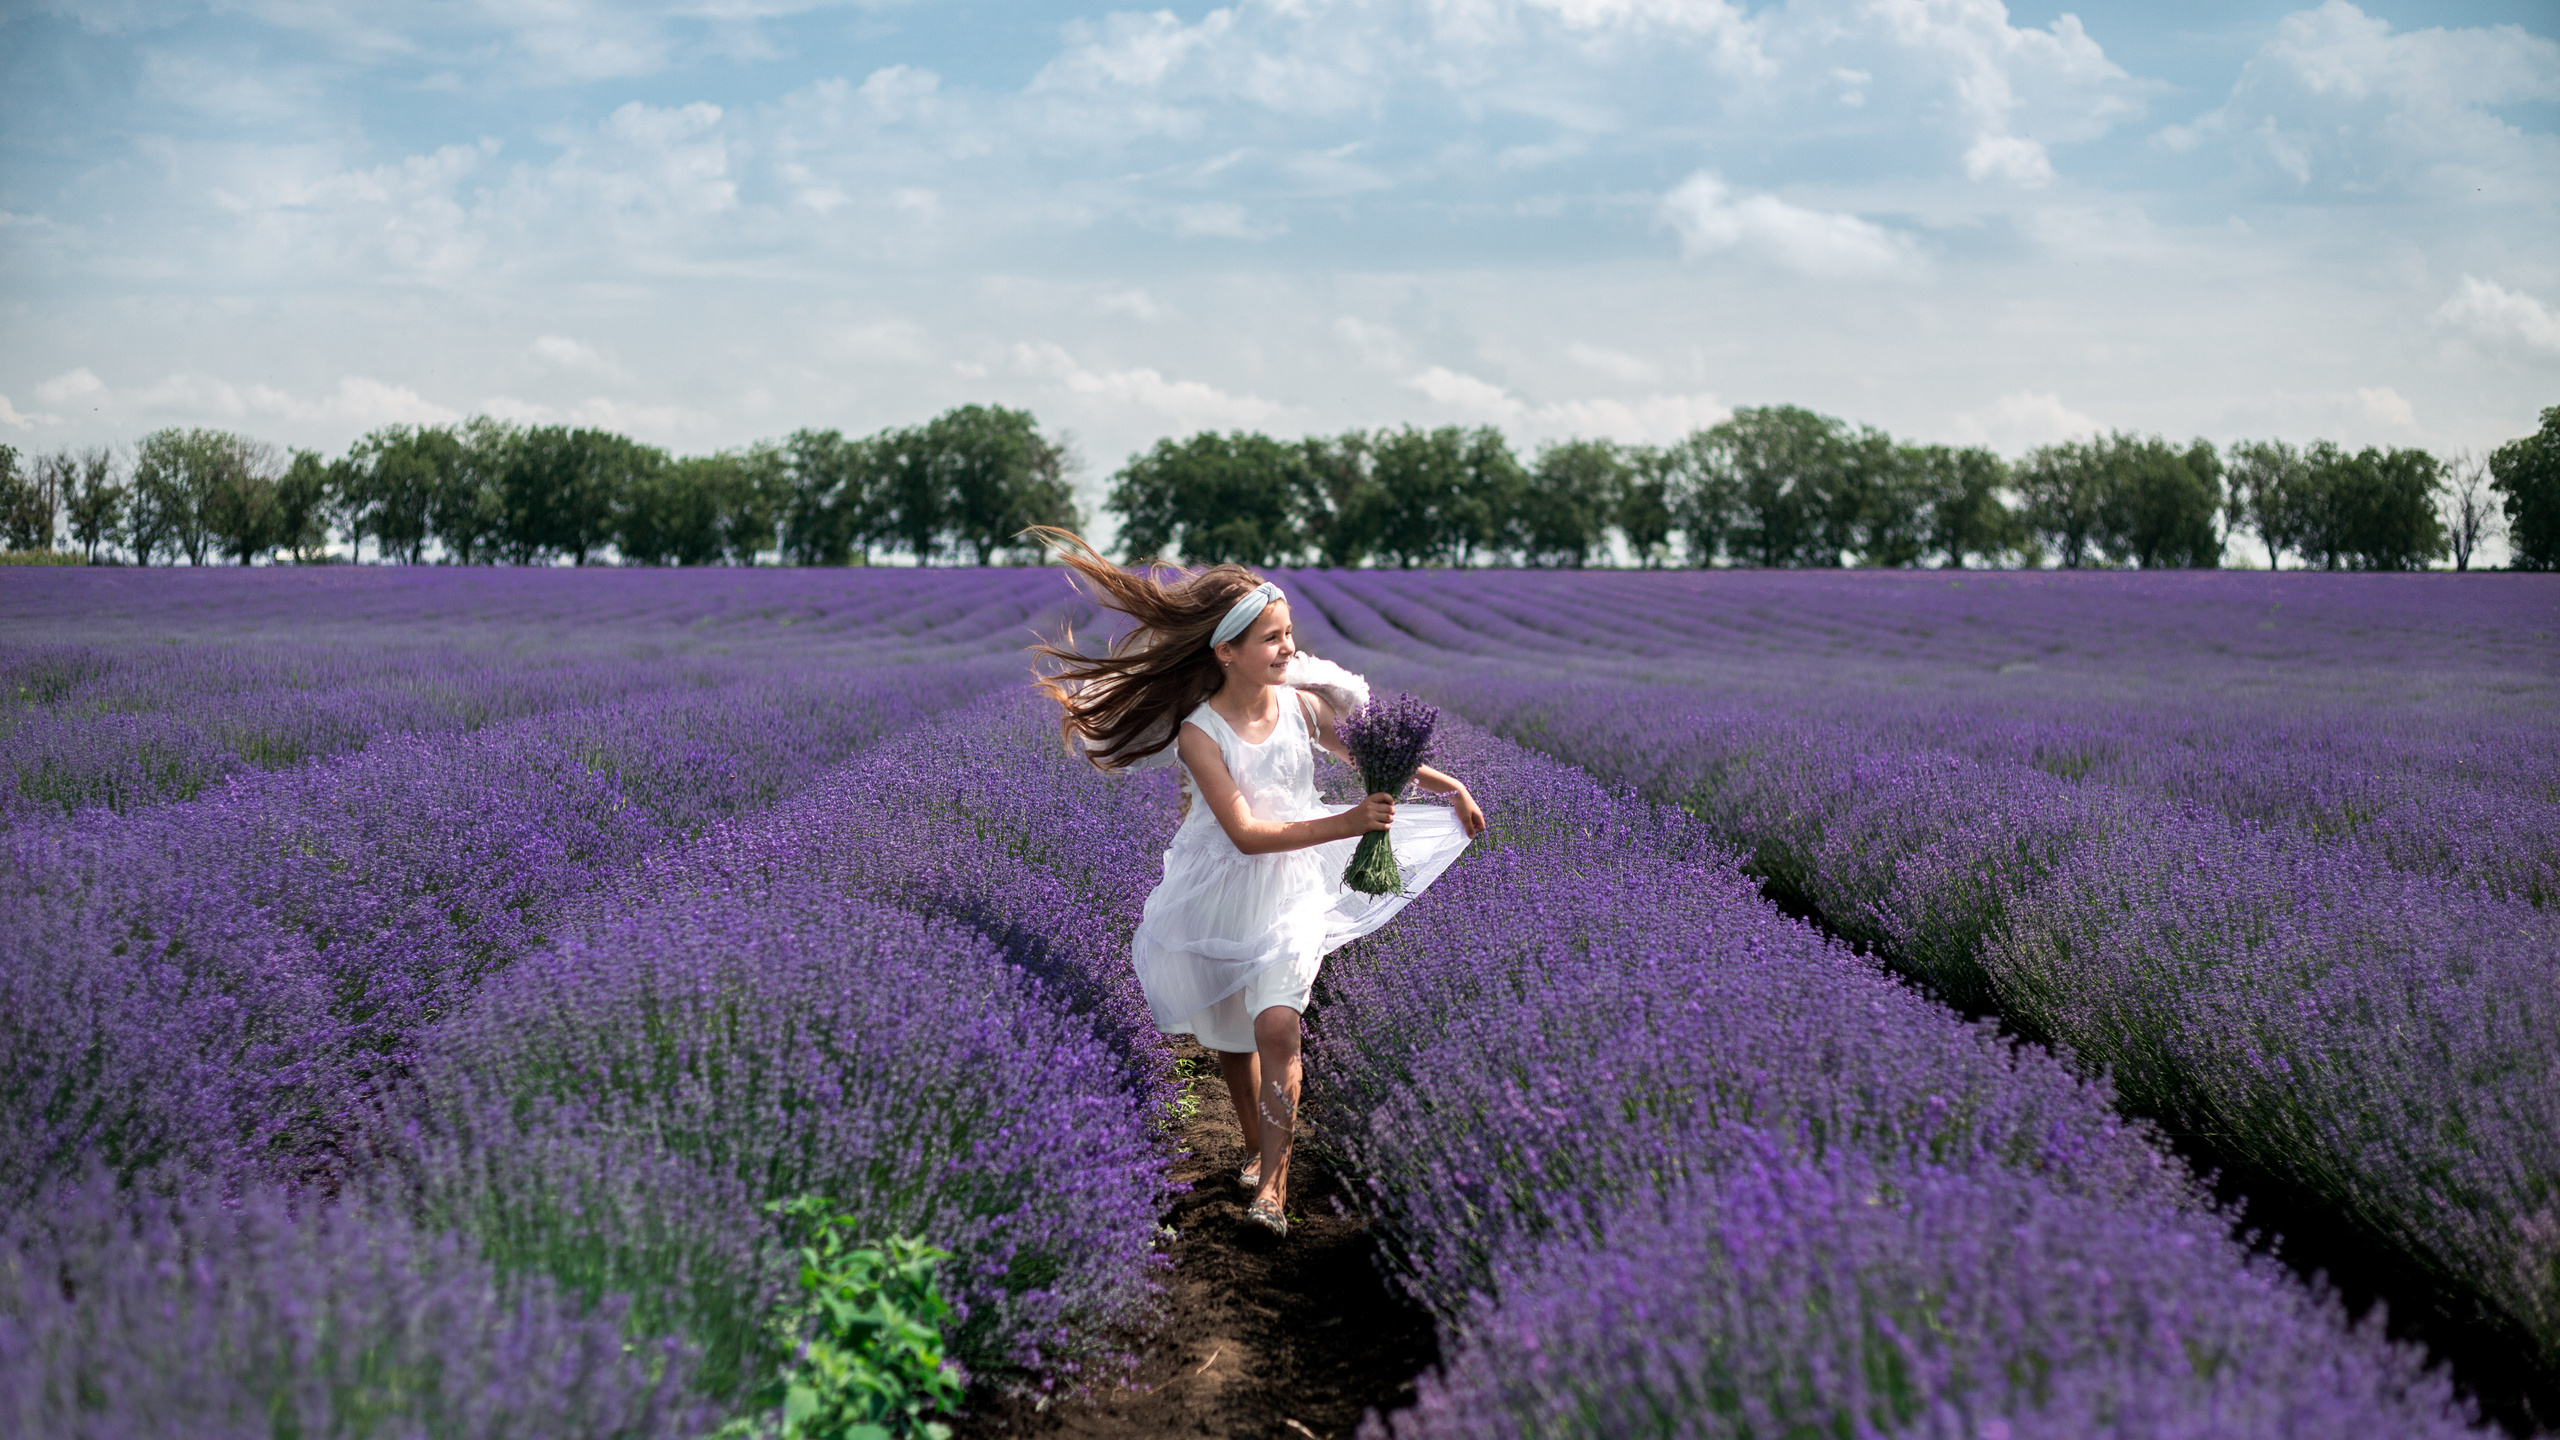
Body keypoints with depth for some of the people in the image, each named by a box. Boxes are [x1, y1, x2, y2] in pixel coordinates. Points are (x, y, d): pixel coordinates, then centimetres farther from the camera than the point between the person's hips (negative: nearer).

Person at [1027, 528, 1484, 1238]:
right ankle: (1256, 1147, 41)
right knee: (1230, 1034, 16)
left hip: (1293, 891, 1)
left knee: (1276, 1024, -17)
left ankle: (1273, 1181, -10)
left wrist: (1450, 786, 10)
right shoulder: (1198, 732, -21)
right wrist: (1345, 824, -37)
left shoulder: (1301, 704, -10)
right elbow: (1246, 834, -29)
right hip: (1225, 893, -1)